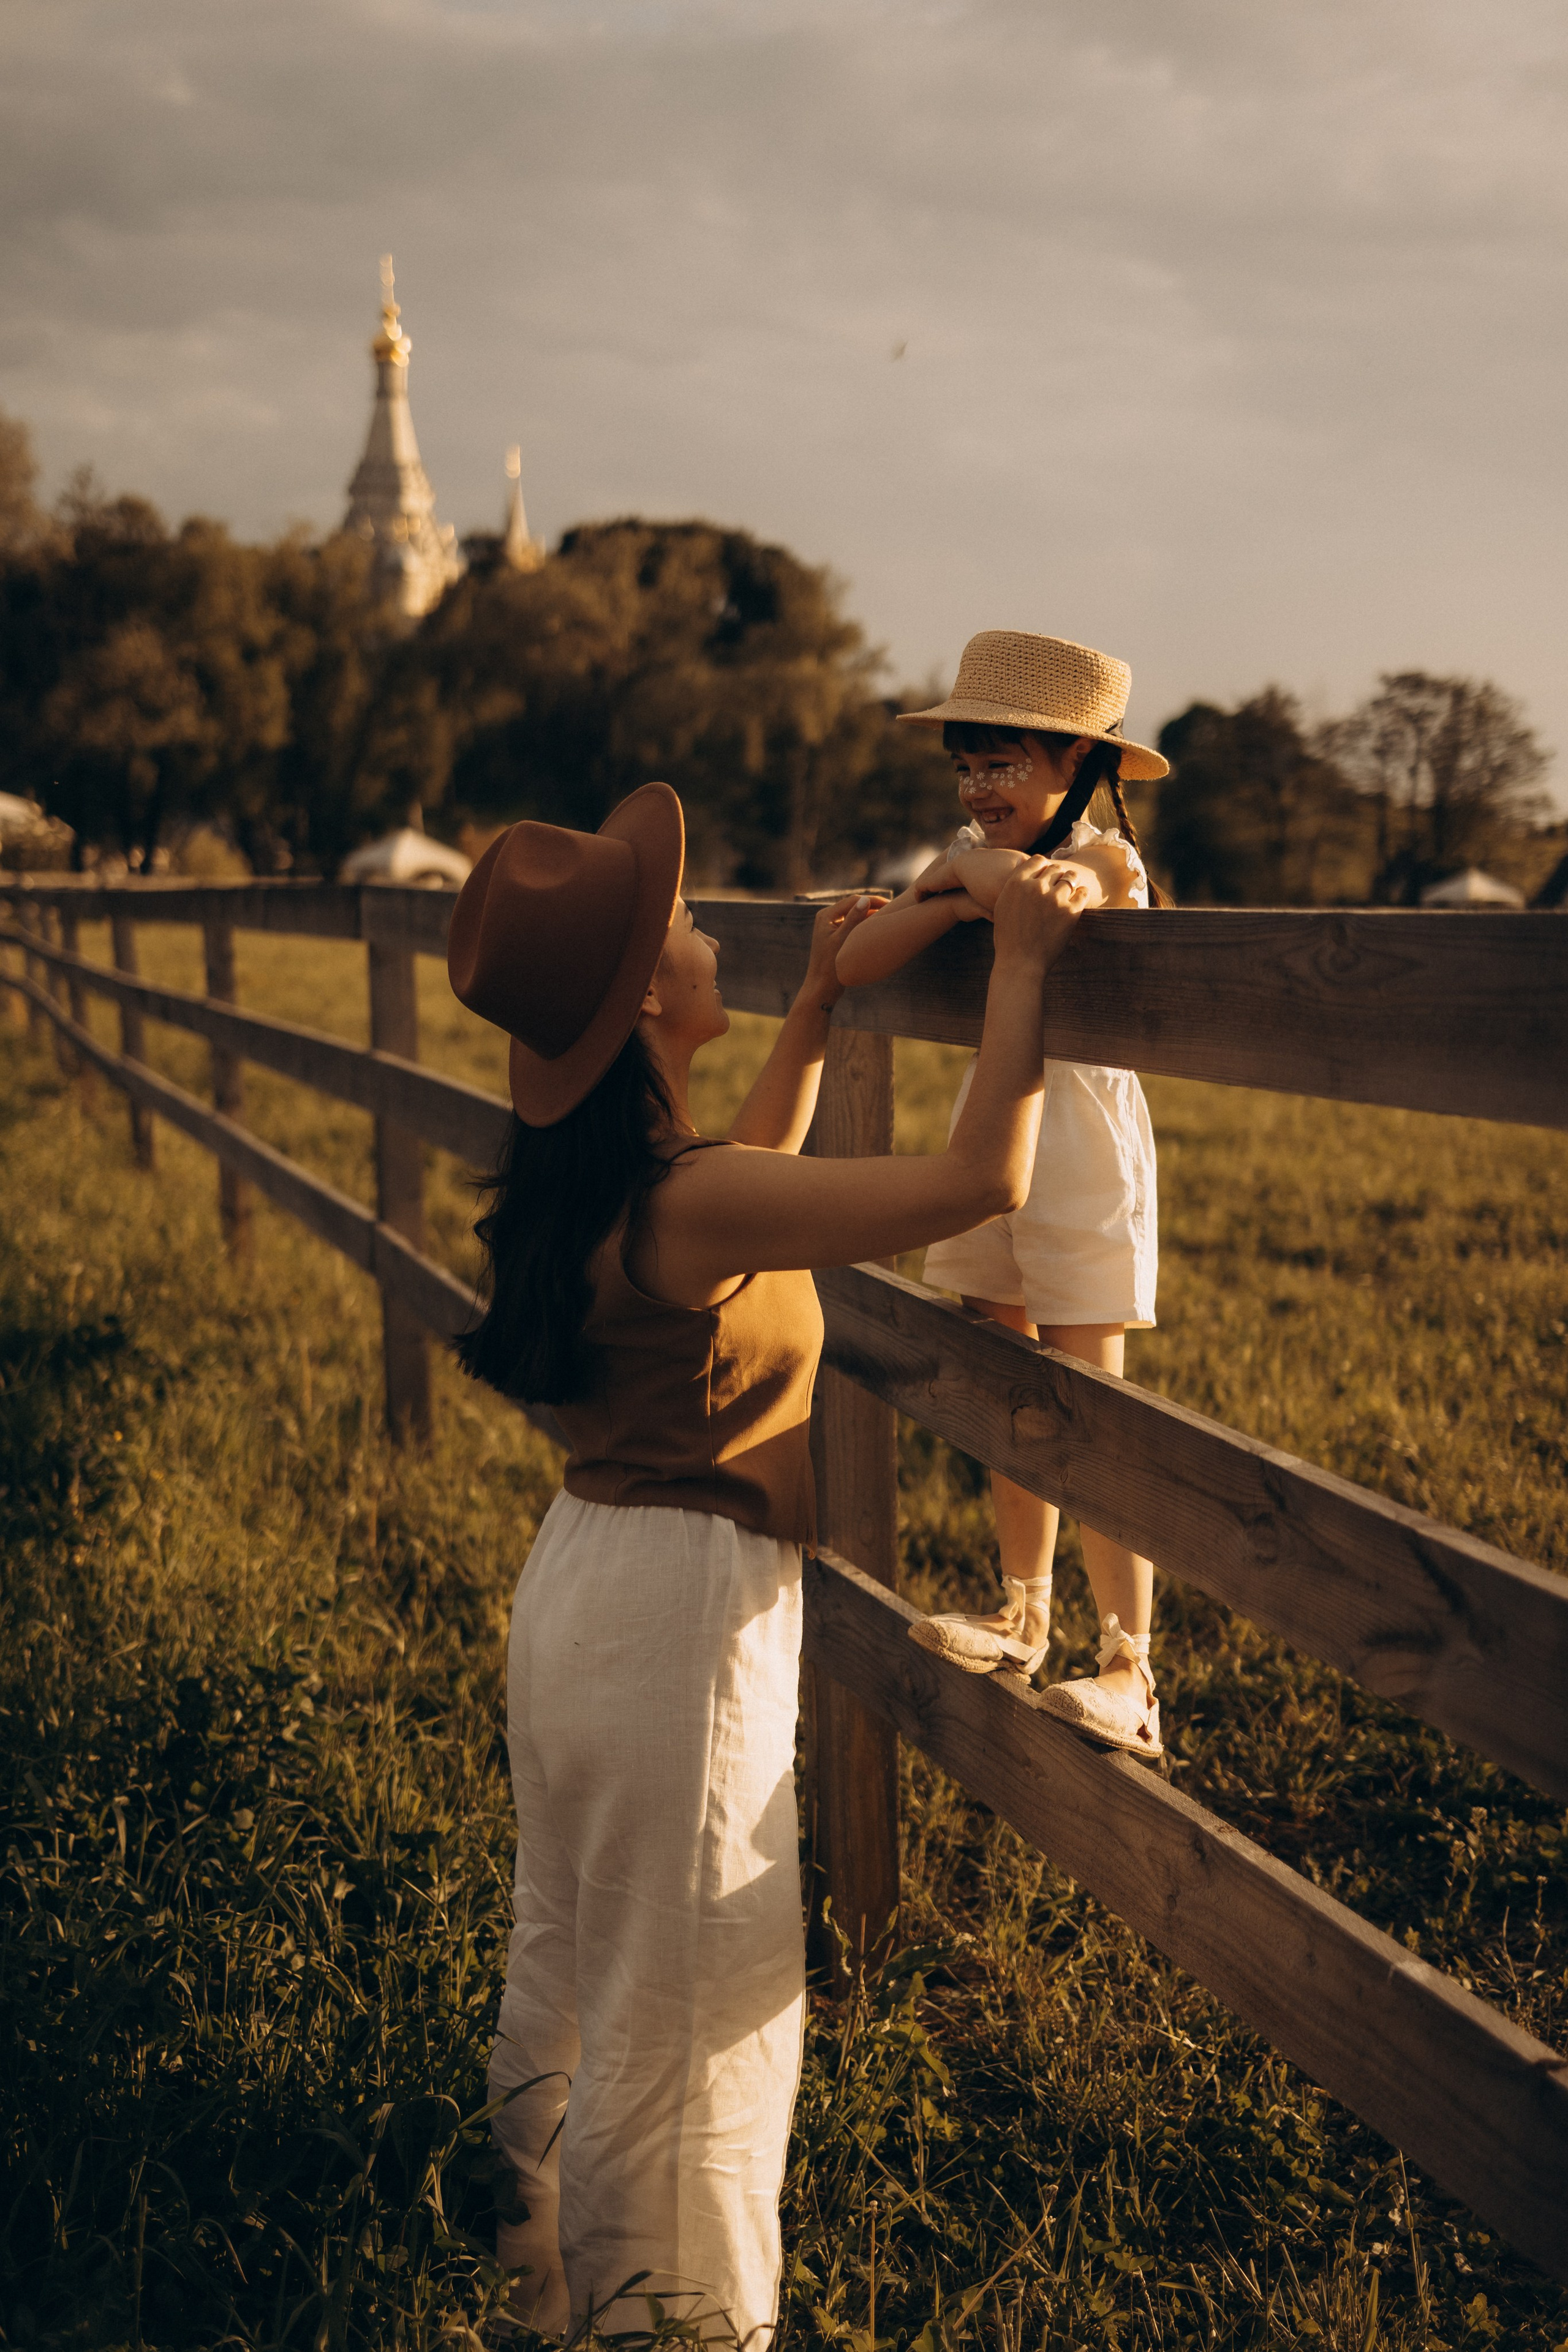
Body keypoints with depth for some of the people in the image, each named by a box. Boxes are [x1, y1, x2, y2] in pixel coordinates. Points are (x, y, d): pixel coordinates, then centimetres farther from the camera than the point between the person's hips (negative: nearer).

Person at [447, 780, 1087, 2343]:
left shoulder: (595, 1184, 2)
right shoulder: (689, 1205, -25)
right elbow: (982, 1180, -30)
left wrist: (817, 1004, 23)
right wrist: (1018, 962, -20)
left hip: (584, 1573, 10)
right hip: (681, 1605, -10)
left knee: (568, 1970, 23)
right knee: (680, 2016, 6)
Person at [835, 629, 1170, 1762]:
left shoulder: (1105, 857, -13)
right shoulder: (975, 856, 7)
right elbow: (857, 964, -8)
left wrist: (963, 866, -21)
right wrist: (959, 894, -20)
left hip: (1079, 1147, -7)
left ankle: (1132, 1673, 1)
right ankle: (1022, 1614, 30)